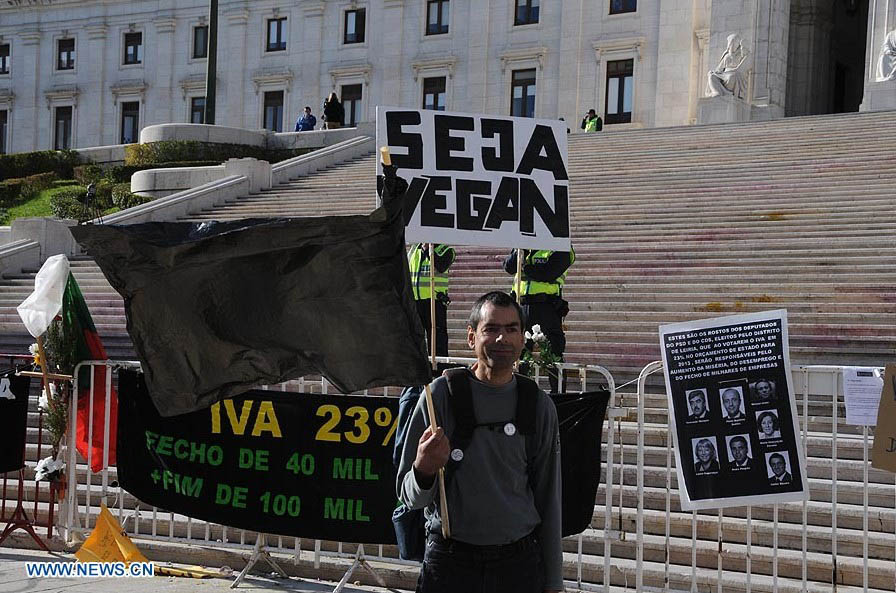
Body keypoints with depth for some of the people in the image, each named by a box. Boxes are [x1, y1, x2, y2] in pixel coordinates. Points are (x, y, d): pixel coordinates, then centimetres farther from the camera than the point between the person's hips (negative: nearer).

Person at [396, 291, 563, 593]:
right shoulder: (441, 393, -6)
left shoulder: (539, 407, 2)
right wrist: (424, 471, -28)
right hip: (449, 562, -2)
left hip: (519, 562, 2)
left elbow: (548, 499, 7)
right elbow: (410, 497, -5)